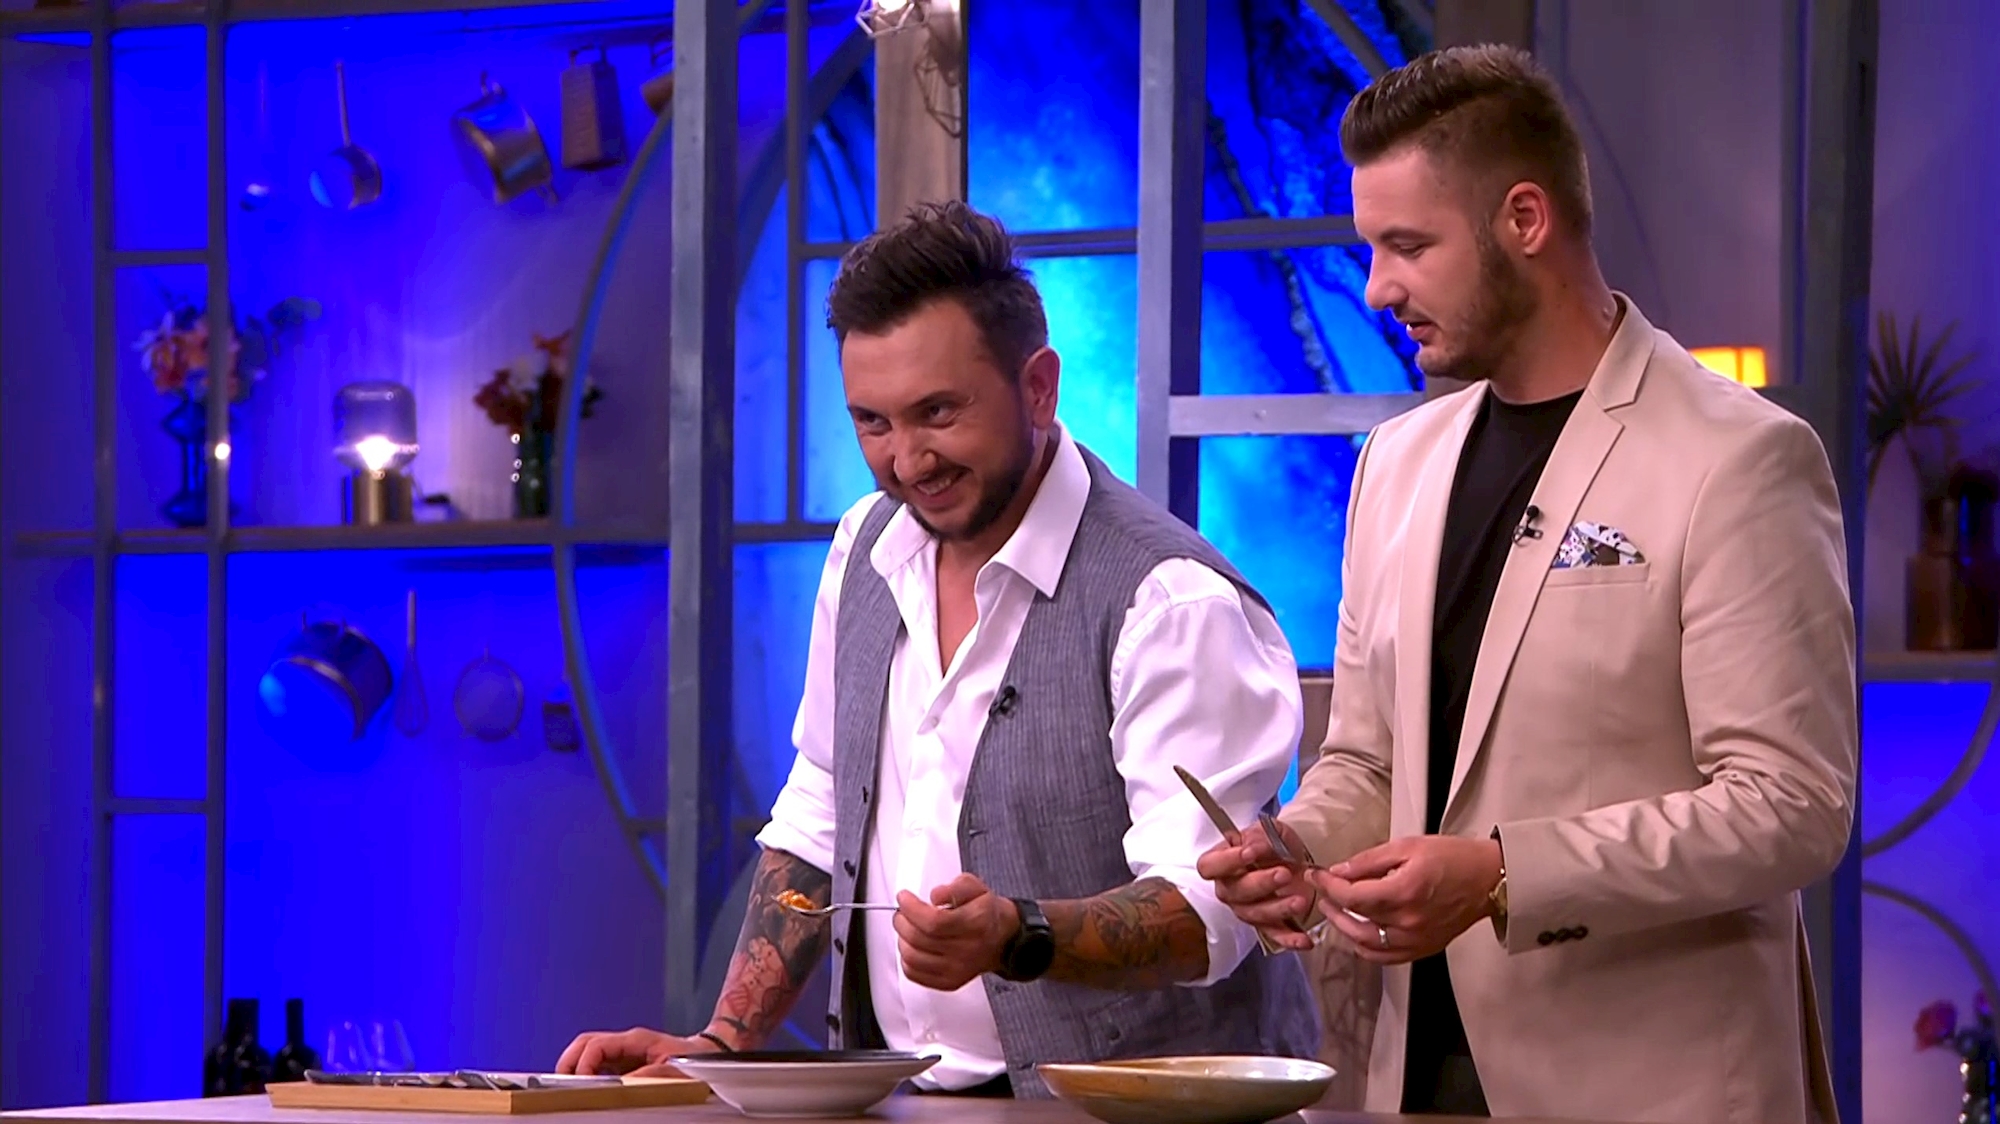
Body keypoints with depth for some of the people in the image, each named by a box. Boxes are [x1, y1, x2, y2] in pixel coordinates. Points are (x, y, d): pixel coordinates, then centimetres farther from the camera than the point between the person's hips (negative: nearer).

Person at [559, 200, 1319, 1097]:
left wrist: (1016, 936, -36)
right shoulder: (868, 549, 11)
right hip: (895, 1102, 6)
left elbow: (1206, 914, -19)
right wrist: (724, 1041, 12)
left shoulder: (1173, 602, -13)